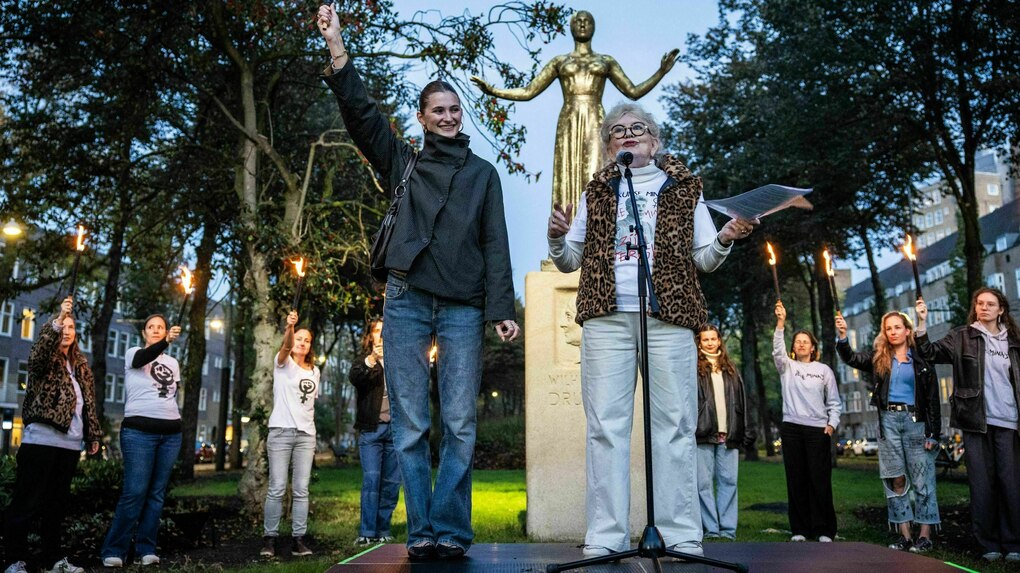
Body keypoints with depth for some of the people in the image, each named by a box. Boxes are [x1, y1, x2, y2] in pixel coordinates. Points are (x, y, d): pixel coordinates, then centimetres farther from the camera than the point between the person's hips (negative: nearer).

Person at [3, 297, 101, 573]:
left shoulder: (81, 366, 19)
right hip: (41, 439, -6)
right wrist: (57, 321, -34)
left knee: (58, 501, 11)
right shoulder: (44, 359, 3)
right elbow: (40, 355, -23)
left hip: (70, 444, 6)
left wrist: (93, 436, 14)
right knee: (27, 501, -3)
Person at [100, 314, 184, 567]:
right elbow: (144, 358, -21)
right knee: (134, 492, -10)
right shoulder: (133, 354, 3)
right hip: (139, 430, -5)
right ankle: (113, 550, -1)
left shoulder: (173, 362, 18)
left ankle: (146, 549, 9)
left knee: (157, 492, 4)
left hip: (170, 433, 5)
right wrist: (167, 342, -38)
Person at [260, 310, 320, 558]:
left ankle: (298, 539, 5)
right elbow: (285, 347, -21)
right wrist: (289, 326, -40)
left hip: (306, 434, 4)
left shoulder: (314, 371, 16)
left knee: (301, 490, 2)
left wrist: (307, 421, 11)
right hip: (281, 431, -4)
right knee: (277, 488, -5)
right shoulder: (283, 364, 2)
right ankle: (269, 537, 4)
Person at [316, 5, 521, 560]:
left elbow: (495, 245, 7)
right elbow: (361, 115, 2)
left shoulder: (483, 173, 15)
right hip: (407, 301, 0)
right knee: (410, 424, -1)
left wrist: (501, 309, -4)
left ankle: (451, 532, 5)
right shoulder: (403, 162, 16)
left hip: (463, 309, 0)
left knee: (460, 424, -2)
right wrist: (337, 50, -11)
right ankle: (421, 532, 7)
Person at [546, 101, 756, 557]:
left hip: (668, 316, -1)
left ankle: (681, 534, 2)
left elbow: (704, 259, 16)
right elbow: (569, 262, 19)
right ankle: (605, 535, -1)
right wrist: (557, 237, -2)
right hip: (606, 316, 1)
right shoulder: (597, 192, 20)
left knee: (675, 425, -3)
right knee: (606, 425, -4)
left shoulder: (683, 187, 18)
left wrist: (724, 240, -5)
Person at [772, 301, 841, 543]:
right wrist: (780, 323, -20)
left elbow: (834, 402, 11)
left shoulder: (824, 370, 11)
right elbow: (777, 351, -10)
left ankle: (824, 530, 4)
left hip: (818, 430, -1)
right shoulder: (787, 366, 11)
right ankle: (800, 529, 7)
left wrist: (832, 424, -3)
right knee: (796, 480, 2)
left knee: (820, 480, -3)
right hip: (791, 428, 1)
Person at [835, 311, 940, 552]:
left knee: (922, 480, -1)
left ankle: (925, 536, 5)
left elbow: (933, 399, 0)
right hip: (888, 421, 3)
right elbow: (851, 358, -3)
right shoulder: (879, 358, 10)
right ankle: (904, 535, 11)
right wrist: (842, 335, -20)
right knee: (895, 480, 4)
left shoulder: (921, 360, 2)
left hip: (915, 421, -2)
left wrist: (933, 433, -6)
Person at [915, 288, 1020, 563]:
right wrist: (922, 323, -22)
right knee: (982, 483, 1)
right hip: (976, 420, -2)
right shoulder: (963, 337, 5)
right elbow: (931, 353, -9)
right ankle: (989, 544, 9)